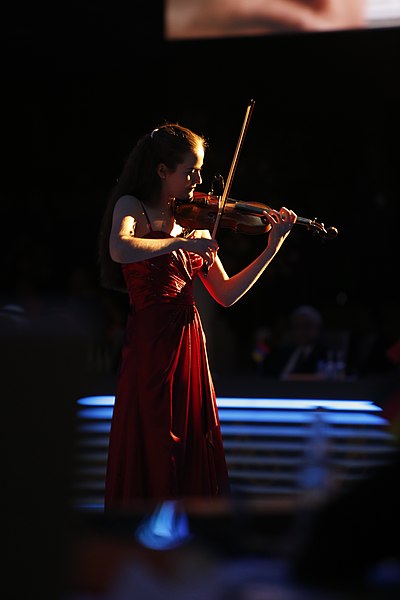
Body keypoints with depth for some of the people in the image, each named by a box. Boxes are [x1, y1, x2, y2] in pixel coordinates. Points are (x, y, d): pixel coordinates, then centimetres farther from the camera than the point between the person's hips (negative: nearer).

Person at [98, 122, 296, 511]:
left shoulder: (194, 222, 13)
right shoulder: (132, 208, -2)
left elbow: (226, 294, 10)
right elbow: (120, 250, -27)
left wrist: (273, 247, 5)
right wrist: (182, 242, -24)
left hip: (190, 345, 6)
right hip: (152, 344, -6)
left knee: (195, 459, 7)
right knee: (153, 457, -4)